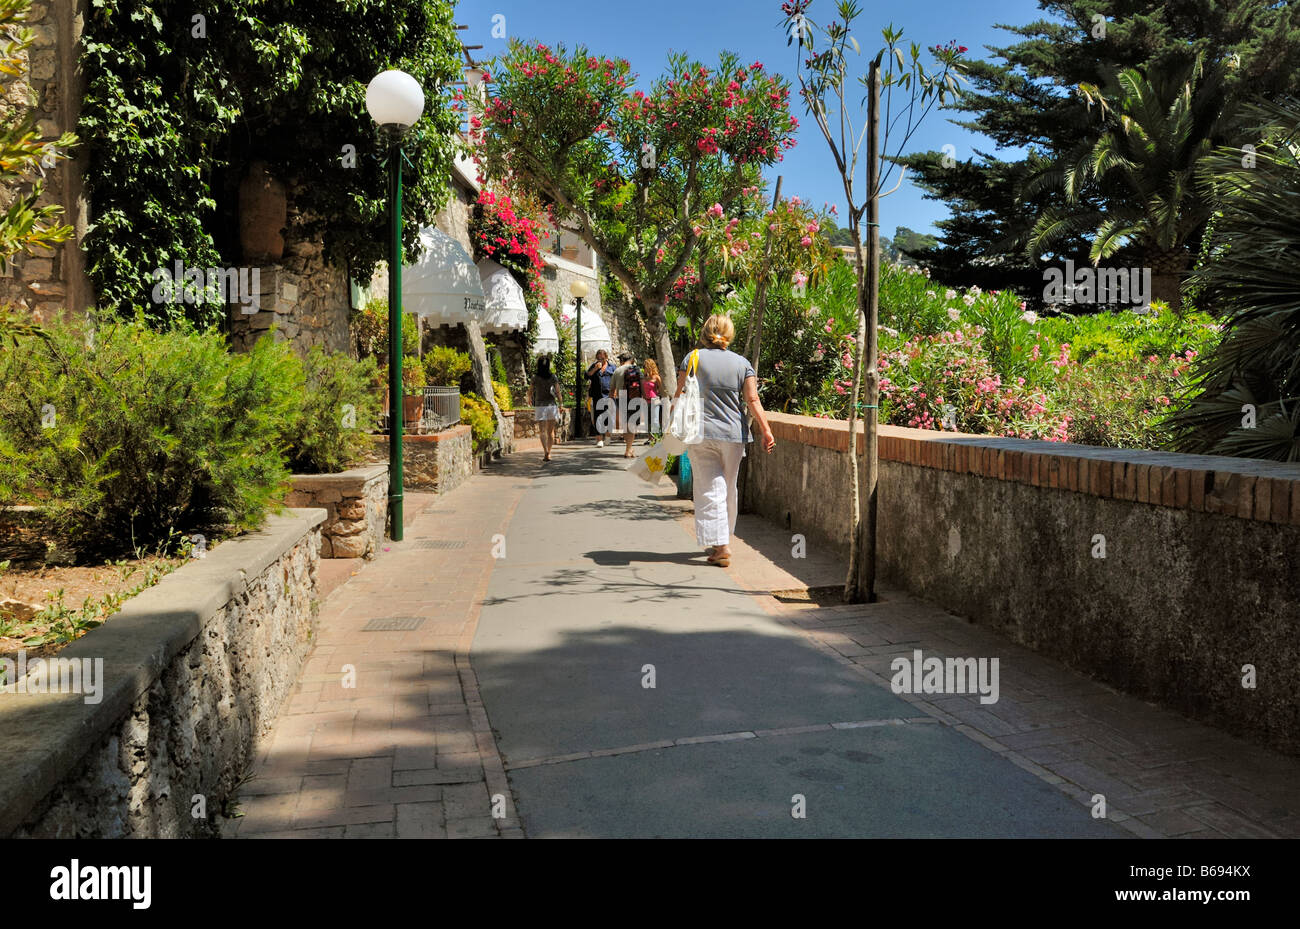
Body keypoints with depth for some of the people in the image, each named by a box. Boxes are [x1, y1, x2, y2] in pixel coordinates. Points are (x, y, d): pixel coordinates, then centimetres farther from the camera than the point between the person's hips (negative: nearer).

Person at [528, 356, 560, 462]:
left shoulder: (535, 379, -5)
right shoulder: (553, 377, -3)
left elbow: (530, 392, 7)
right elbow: (558, 392, -5)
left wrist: (529, 399, 28)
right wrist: (560, 404, 7)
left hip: (540, 406, -2)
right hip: (552, 405, 2)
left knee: (542, 431, -1)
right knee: (551, 431, 12)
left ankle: (546, 451, -21)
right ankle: (548, 453, 14)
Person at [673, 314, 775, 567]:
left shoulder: (693, 358, 0)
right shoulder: (742, 363, 3)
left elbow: (680, 395, -1)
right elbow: (753, 400, -4)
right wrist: (766, 431, -2)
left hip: (700, 433, -2)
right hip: (733, 434, 2)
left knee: (710, 490, -1)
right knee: (728, 489, 17)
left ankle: (721, 547, -10)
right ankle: (721, 542, 30)